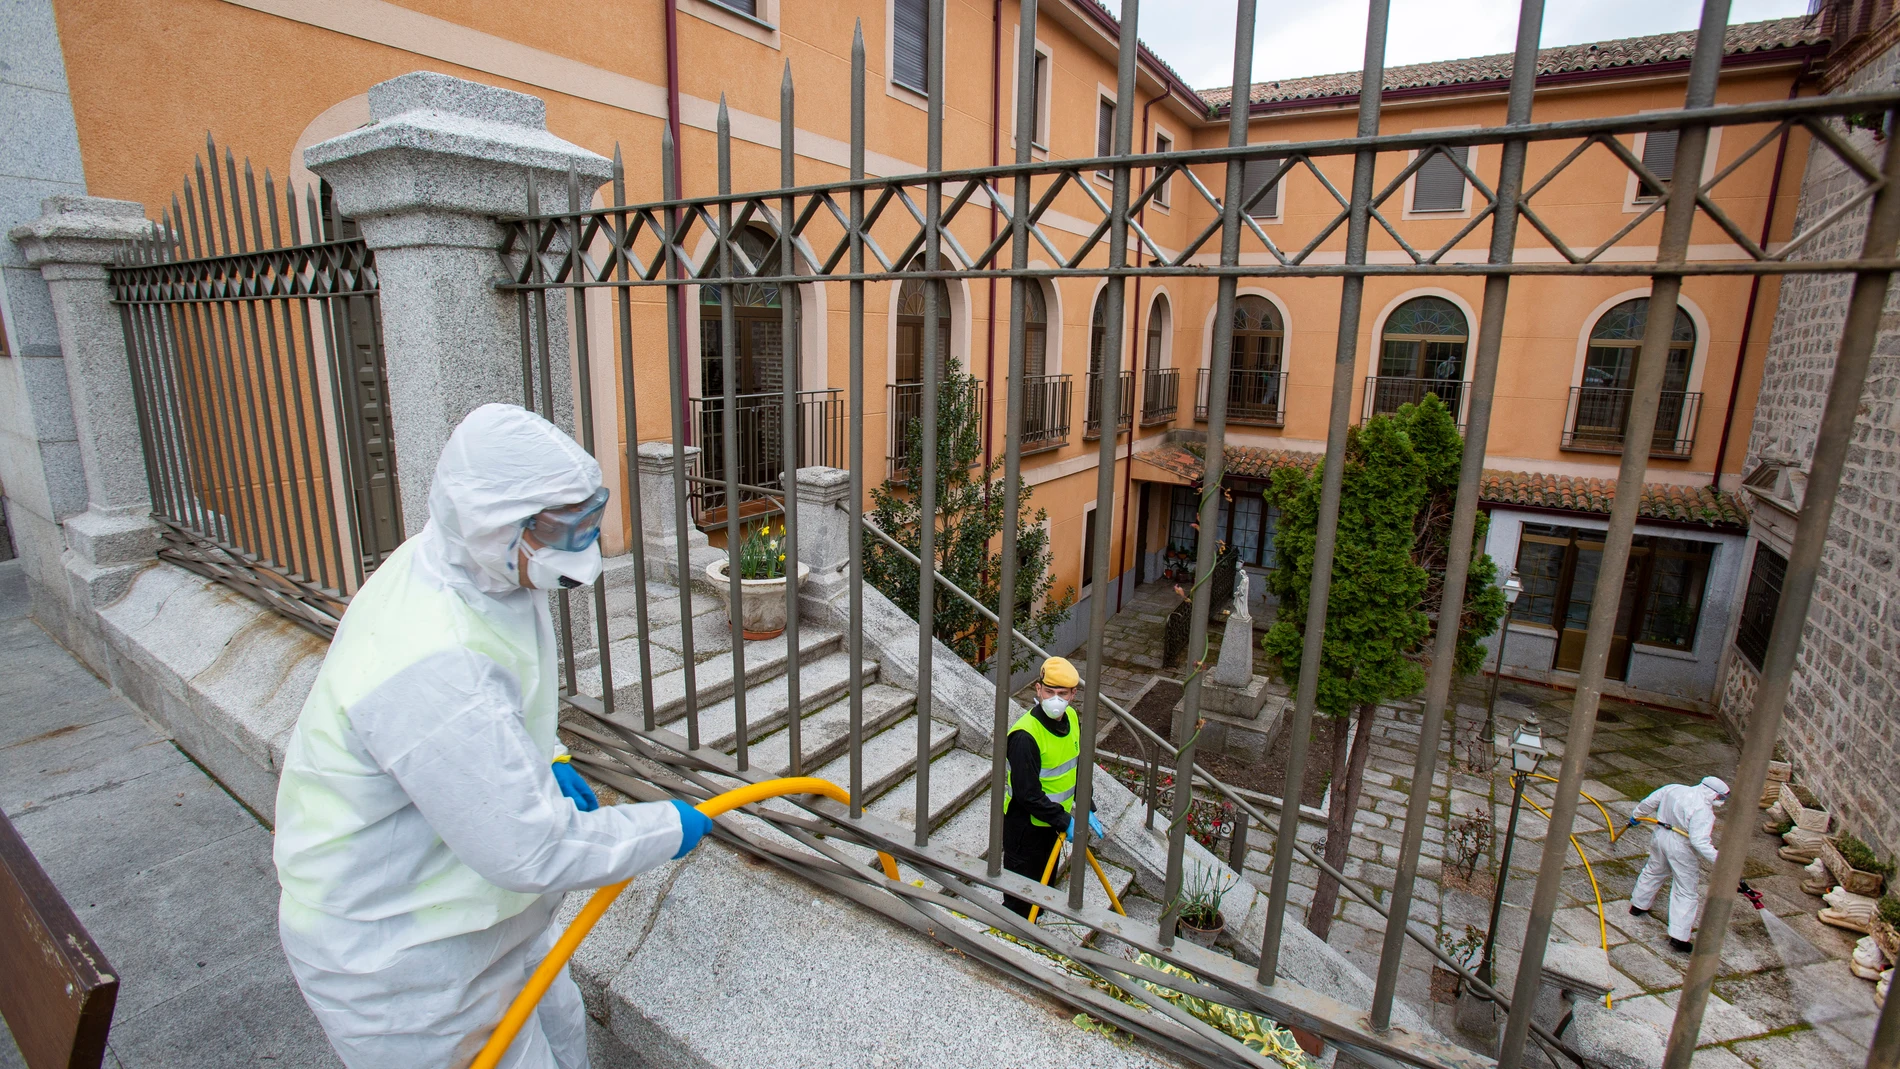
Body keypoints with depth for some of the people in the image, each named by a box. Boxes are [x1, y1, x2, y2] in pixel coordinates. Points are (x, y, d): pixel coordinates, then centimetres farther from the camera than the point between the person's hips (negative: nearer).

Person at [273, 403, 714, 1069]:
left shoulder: (473, 571, -7)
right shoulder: (433, 666, -38)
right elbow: (532, 853, -33)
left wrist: (542, 768, 6)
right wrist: (666, 829, -20)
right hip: (397, 961, -9)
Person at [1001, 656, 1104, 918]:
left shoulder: (1071, 718, -4)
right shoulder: (1025, 735, -30)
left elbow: (1077, 767, 10)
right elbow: (1027, 794, -27)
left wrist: (1086, 809, 4)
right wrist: (1064, 821, -22)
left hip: (1054, 820, 8)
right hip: (1025, 825, -8)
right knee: (1020, 896, 6)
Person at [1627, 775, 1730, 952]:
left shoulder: (1673, 789, -2)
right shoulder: (1703, 810, -23)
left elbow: (1648, 803, 12)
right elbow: (1699, 841, -29)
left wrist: (1635, 816, 28)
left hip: (1660, 836, 7)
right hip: (1680, 847, -7)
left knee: (1653, 871, 28)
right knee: (1686, 891, 4)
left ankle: (1638, 905, 43)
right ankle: (1679, 936, 4)